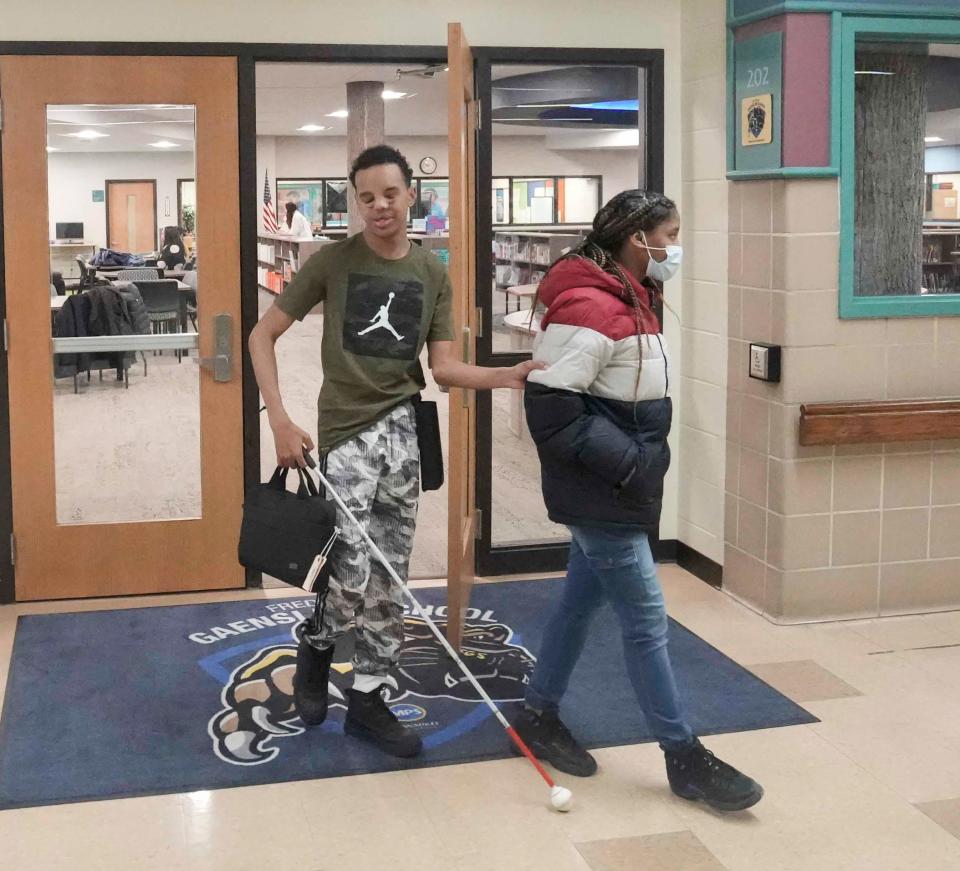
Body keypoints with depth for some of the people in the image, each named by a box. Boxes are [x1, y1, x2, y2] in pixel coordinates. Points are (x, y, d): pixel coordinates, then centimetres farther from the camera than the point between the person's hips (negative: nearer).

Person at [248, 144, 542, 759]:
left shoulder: (433, 273, 6)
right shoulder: (333, 262, -4)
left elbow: (444, 367, 5)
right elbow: (263, 335, -1)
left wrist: (508, 376, -13)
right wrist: (281, 420, -10)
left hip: (405, 428, 4)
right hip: (346, 433, -4)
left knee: (389, 581, 8)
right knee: (355, 577, -12)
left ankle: (367, 701, 23)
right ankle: (316, 644, 22)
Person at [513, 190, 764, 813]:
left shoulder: (629, 299, 10)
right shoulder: (590, 308, -22)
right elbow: (550, 404, -25)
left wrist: (639, 461, 9)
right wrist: (624, 462, -21)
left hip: (615, 490, 10)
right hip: (599, 496, -10)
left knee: (583, 599, 18)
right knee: (646, 618, -3)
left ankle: (540, 714, 32)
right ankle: (685, 758, 7)